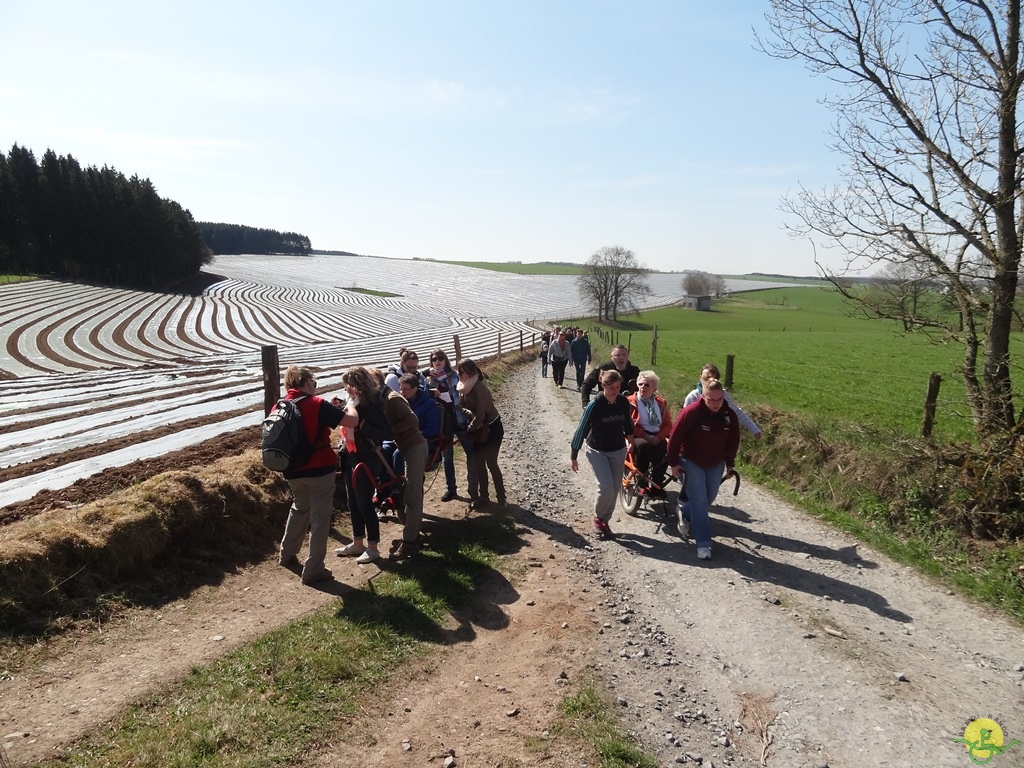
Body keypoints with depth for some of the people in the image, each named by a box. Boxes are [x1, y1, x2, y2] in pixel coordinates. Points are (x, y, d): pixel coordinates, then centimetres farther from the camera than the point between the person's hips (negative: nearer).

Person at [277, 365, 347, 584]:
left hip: (293, 471, 6)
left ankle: (287, 554, 40)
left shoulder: (279, 408, 3)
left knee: (299, 509, 28)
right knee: (320, 517, 3)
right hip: (319, 469, -6)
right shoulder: (317, 404, -13)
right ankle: (313, 569, 6)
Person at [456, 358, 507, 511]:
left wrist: (469, 430, -15)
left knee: (491, 463, -2)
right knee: (478, 463, 10)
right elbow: (463, 407, 4)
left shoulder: (479, 388, -26)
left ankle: (502, 498, 12)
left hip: (491, 428, -8)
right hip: (478, 429, 8)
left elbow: (480, 415, -26)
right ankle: (483, 497, 23)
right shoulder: (466, 387, -1)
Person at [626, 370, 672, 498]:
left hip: (657, 438, 3)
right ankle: (641, 481, -19)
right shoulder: (630, 402, 2)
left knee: (667, 448, -31)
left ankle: (656, 487, -19)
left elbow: (668, 425, 9)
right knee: (643, 445, -39)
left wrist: (659, 437, -11)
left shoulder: (661, 403, 13)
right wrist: (646, 436, -16)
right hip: (637, 438, -3)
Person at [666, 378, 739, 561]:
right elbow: (675, 437, -17)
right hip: (691, 462, -5)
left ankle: (685, 514, 44)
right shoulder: (691, 412, -24)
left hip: (716, 464, 5)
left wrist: (730, 465, 8)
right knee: (699, 501, -7)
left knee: (709, 498, 15)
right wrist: (674, 463, -13)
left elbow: (733, 441, 5)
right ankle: (703, 543, 2)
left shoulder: (730, 415, -10)